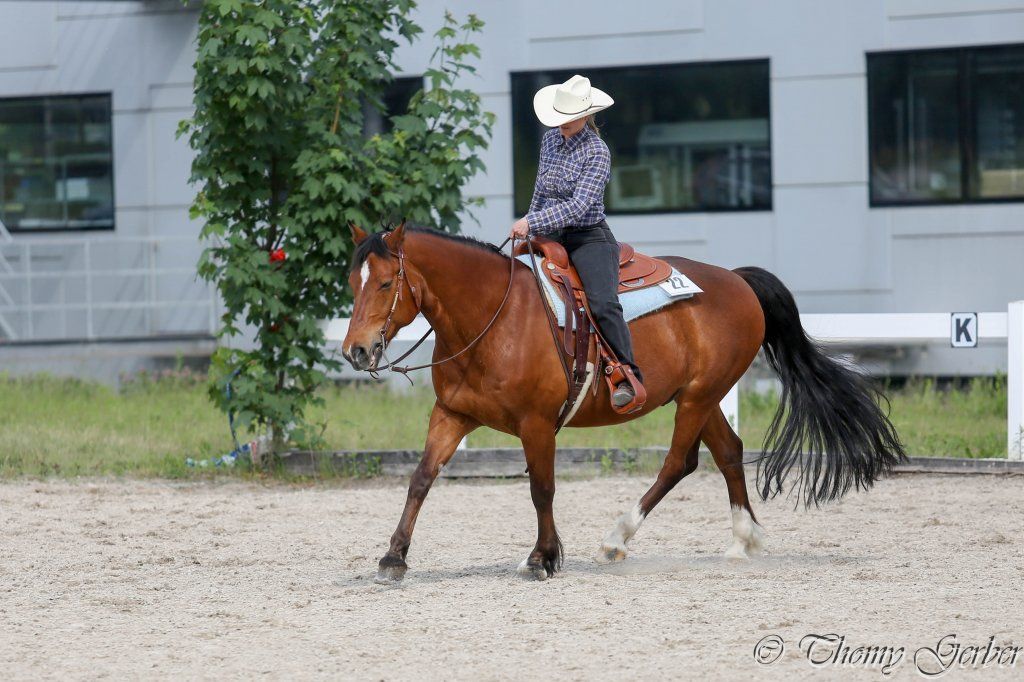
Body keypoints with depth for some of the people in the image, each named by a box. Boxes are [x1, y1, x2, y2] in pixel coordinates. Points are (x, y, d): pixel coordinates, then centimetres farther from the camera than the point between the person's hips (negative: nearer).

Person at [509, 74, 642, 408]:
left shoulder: (596, 152, -13)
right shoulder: (550, 139, 8)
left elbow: (578, 206, -21)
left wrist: (532, 222, -26)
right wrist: (529, 224, 23)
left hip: (589, 239, -7)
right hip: (551, 238, 7)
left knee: (603, 303, -27)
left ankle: (628, 377, -27)